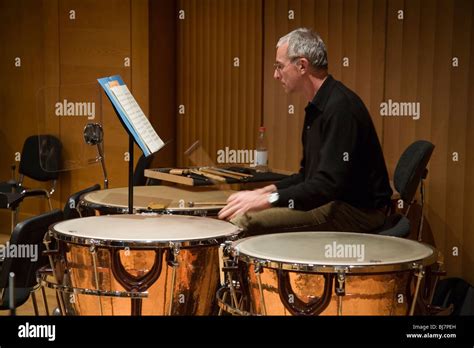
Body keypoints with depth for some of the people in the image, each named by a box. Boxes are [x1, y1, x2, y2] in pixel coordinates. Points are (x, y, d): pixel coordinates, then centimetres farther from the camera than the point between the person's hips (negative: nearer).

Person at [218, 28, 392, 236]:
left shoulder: (341, 107, -19)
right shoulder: (316, 108, 14)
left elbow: (329, 185, -27)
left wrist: (269, 199, -25)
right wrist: (267, 191, 8)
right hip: (333, 203, 10)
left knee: (245, 223, -21)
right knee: (239, 216, 7)